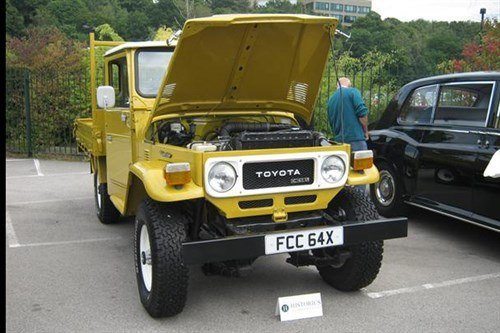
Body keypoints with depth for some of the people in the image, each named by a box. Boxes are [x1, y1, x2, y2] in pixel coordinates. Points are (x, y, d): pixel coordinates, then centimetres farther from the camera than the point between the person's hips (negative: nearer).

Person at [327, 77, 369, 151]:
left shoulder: (331, 100, 19)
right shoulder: (352, 92, 1)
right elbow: (362, 113, -11)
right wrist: (366, 132, 0)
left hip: (339, 140, 6)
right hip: (356, 139, -6)